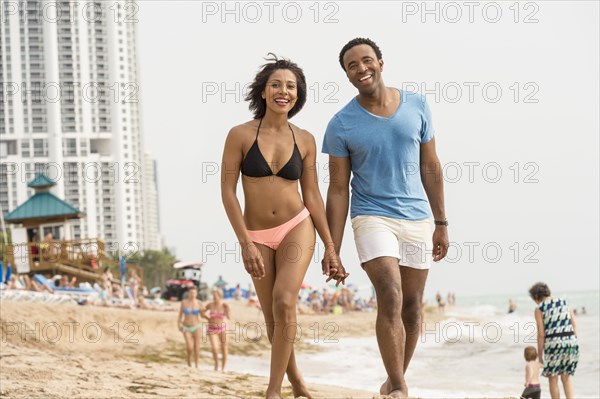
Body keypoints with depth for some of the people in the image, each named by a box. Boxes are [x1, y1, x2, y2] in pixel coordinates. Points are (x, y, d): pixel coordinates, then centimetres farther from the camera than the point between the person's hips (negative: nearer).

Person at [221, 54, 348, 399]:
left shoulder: (305, 140, -1)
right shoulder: (241, 135, -7)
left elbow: (312, 195, 4)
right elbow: (227, 191, -8)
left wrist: (331, 249, 3)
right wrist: (246, 244, -14)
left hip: (297, 229, 0)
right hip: (258, 237, 0)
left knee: (284, 303, -22)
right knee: (273, 319, 7)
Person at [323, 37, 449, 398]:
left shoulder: (417, 106, 0)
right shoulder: (341, 125, -6)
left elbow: (431, 167, 7)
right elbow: (338, 190, -3)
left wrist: (441, 224, 6)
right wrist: (332, 251, -5)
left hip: (417, 219, 3)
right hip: (373, 217, -3)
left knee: (412, 307, 8)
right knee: (391, 298, -20)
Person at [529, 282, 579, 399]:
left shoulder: (539, 309, 0)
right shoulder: (564, 302, 13)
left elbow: (541, 334, -3)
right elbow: (574, 325, 9)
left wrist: (540, 354, 4)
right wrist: (573, 344, 15)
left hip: (553, 343, -4)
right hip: (571, 341, 4)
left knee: (552, 379, 11)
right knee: (566, 377, 16)